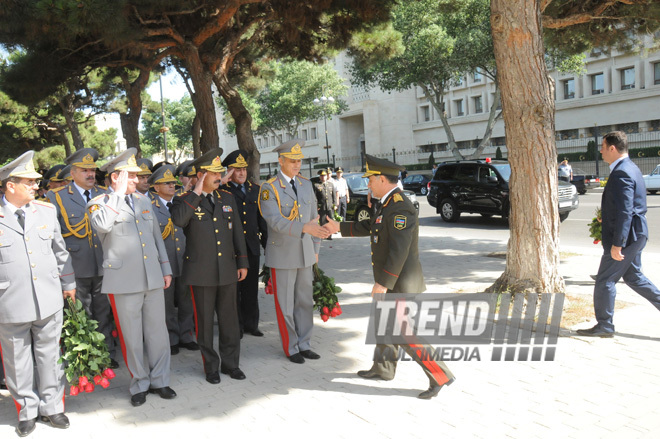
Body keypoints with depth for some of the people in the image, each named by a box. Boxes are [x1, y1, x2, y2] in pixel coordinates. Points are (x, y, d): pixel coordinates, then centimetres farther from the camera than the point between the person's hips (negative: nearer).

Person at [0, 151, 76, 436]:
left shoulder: (46, 210, 6)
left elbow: (60, 250, 14)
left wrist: (68, 282, 17)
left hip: (49, 301, 3)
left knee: (49, 356, 13)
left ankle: (51, 407, 29)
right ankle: (27, 412, 29)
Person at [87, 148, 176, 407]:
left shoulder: (143, 201, 16)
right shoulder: (99, 203, -1)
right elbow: (102, 224, -25)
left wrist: (166, 269, 14)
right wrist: (119, 193, -16)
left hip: (152, 279, 5)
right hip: (123, 281, -4)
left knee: (157, 332, 9)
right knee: (131, 337, 6)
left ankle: (159, 380, 23)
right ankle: (139, 384, 21)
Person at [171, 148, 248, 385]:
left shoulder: (227, 198, 9)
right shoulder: (185, 201, -3)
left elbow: (237, 232, 12)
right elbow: (178, 220, -27)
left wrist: (242, 262, 8)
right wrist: (196, 192, -23)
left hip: (228, 270, 4)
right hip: (201, 272, -3)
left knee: (229, 319, 10)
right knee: (205, 321, 7)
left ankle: (230, 363, 24)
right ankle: (211, 366, 21)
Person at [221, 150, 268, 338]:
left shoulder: (255, 189, 12)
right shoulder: (221, 191, -3)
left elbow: (261, 218, 15)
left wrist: (266, 242, 13)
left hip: (252, 246, 4)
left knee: (251, 287, 10)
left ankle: (251, 324, 22)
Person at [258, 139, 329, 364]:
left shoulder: (306, 184, 8)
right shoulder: (269, 188, -11)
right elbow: (275, 221, -25)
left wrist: (315, 248, 13)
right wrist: (304, 227, -38)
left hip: (305, 253, 6)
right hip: (282, 254, -5)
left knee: (305, 301, 12)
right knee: (285, 305, 5)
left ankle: (304, 344, 25)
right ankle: (291, 348, 19)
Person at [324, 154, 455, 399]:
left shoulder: (400, 208, -24)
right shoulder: (390, 203, 9)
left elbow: (399, 251, -28)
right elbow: (370, 227, 22)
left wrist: (382, 284, -25)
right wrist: (340, 228, 22)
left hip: (400, 284, -10)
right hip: (392, 281, 10)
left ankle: (440, 376, 6)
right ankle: (383, 369, 38)